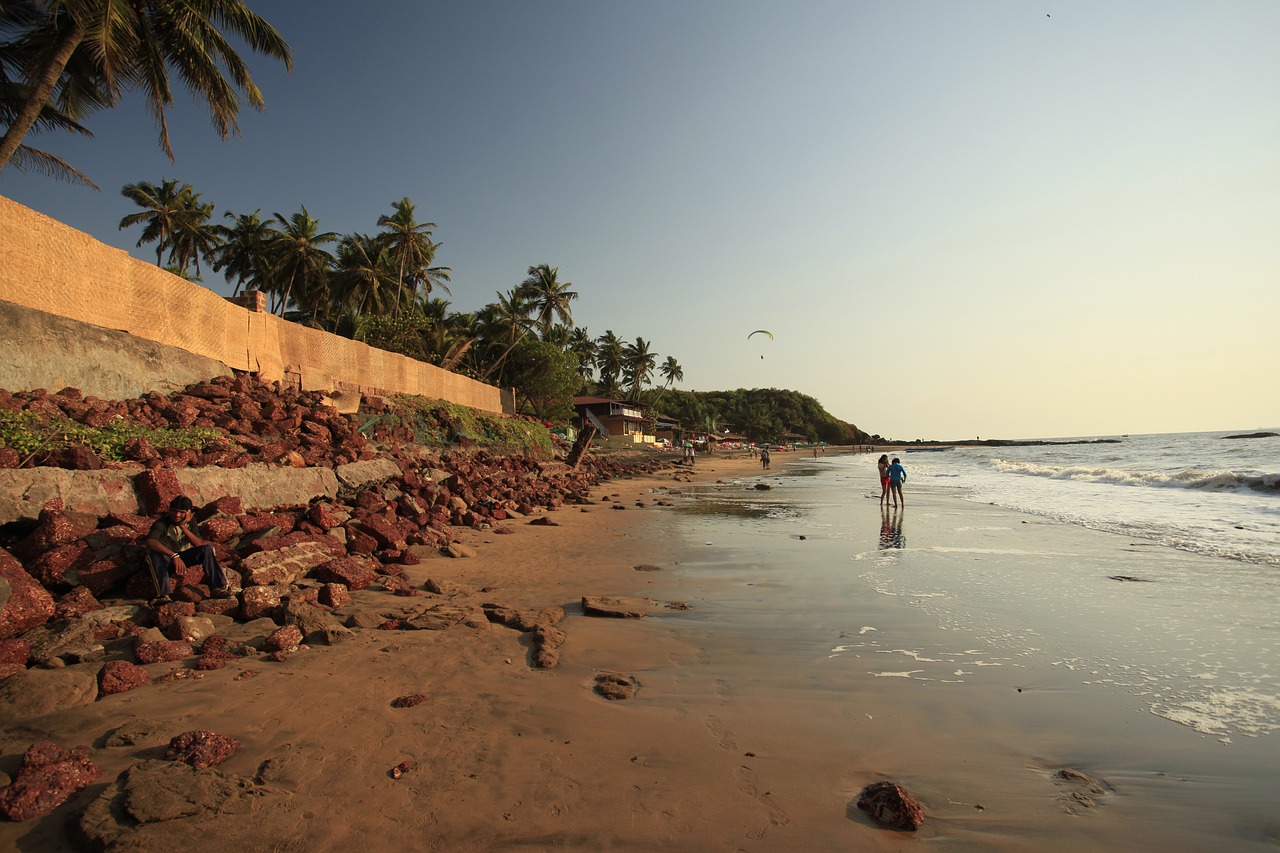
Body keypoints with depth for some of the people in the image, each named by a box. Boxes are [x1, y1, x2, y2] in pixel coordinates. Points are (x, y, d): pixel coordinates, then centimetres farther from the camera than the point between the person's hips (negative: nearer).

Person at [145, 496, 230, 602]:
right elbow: (150, 542, -37)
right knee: (153, 553, -35)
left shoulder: (190, 521, -2)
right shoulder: (161, 523, -17)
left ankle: (217, 588, -28)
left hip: (182, 558, 4)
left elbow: (199, 544, -15)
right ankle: (163, 595, -45)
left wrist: (183, 526, -23)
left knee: (207, 548, -18)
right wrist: (174, 556, -45)